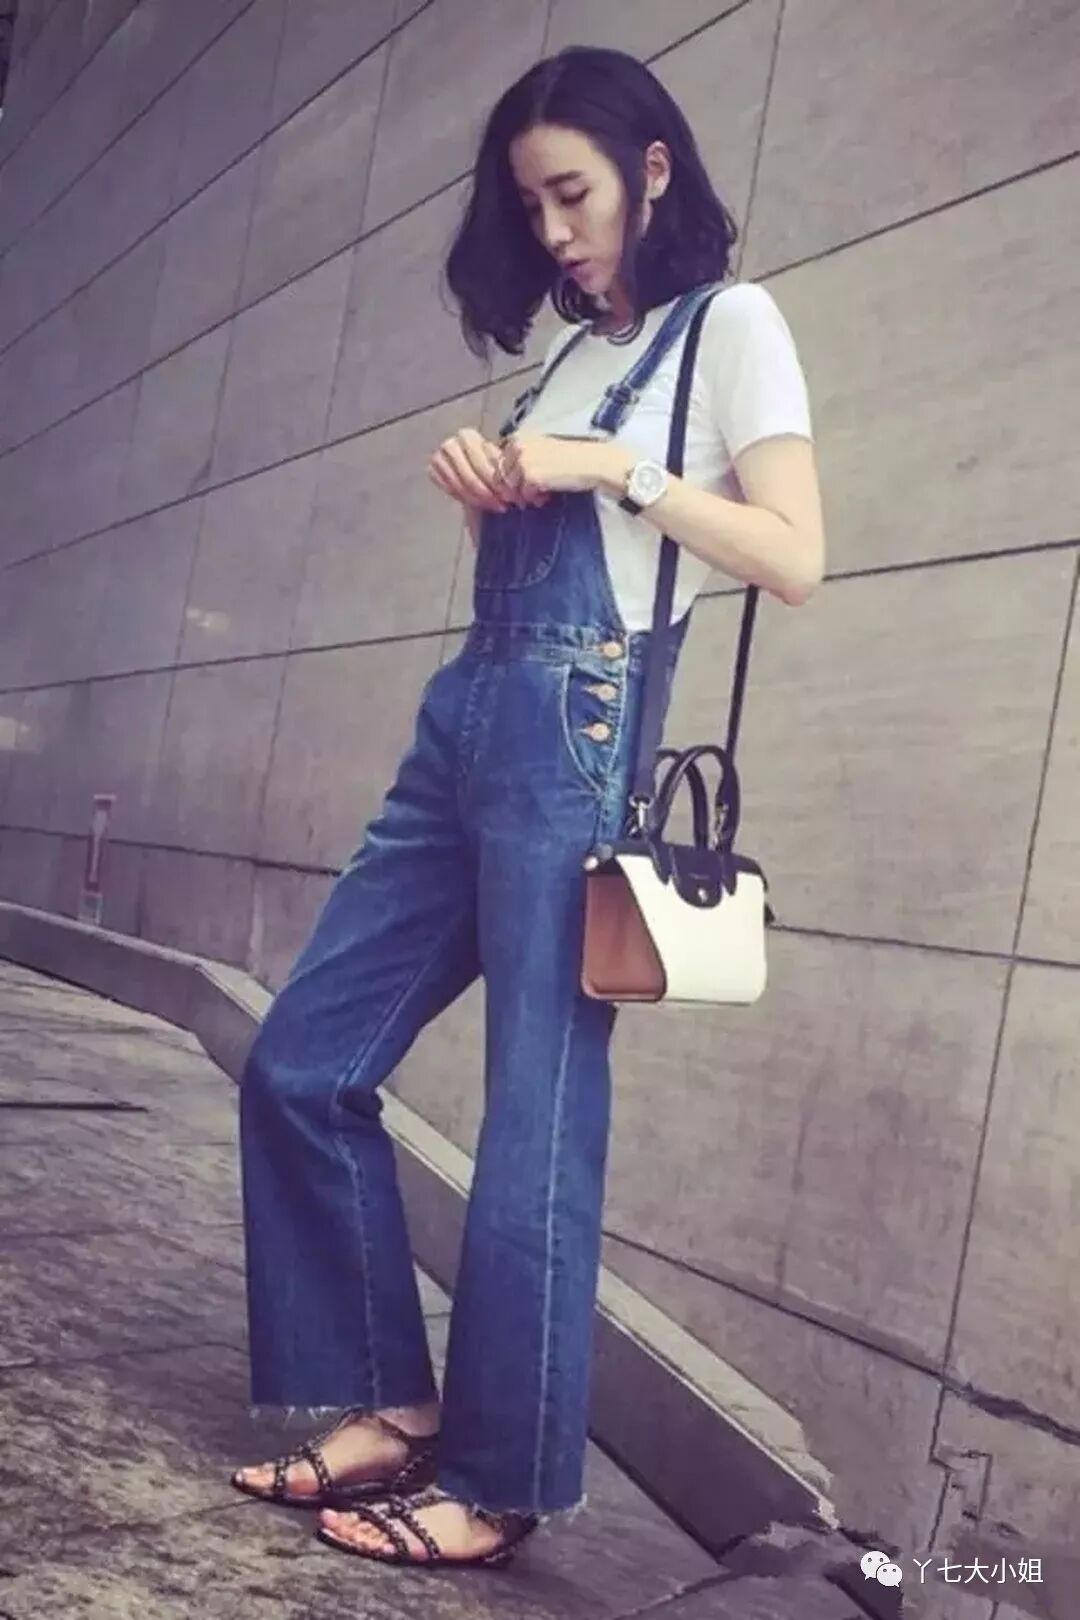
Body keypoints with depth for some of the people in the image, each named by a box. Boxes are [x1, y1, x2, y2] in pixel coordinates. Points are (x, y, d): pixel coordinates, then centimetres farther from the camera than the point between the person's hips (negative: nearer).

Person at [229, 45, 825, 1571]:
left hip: (575, 738, -8)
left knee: (537, 1114, -5)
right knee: (301, 1063, 5)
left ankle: (499, 1483, 10)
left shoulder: (729, 322, 2)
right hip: (464, 722, 8)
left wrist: (613, 467, -11)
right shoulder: (575, 351, 24)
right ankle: (394, 1399, 16)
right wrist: (480, 481, 7)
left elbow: (796, 558, -9)